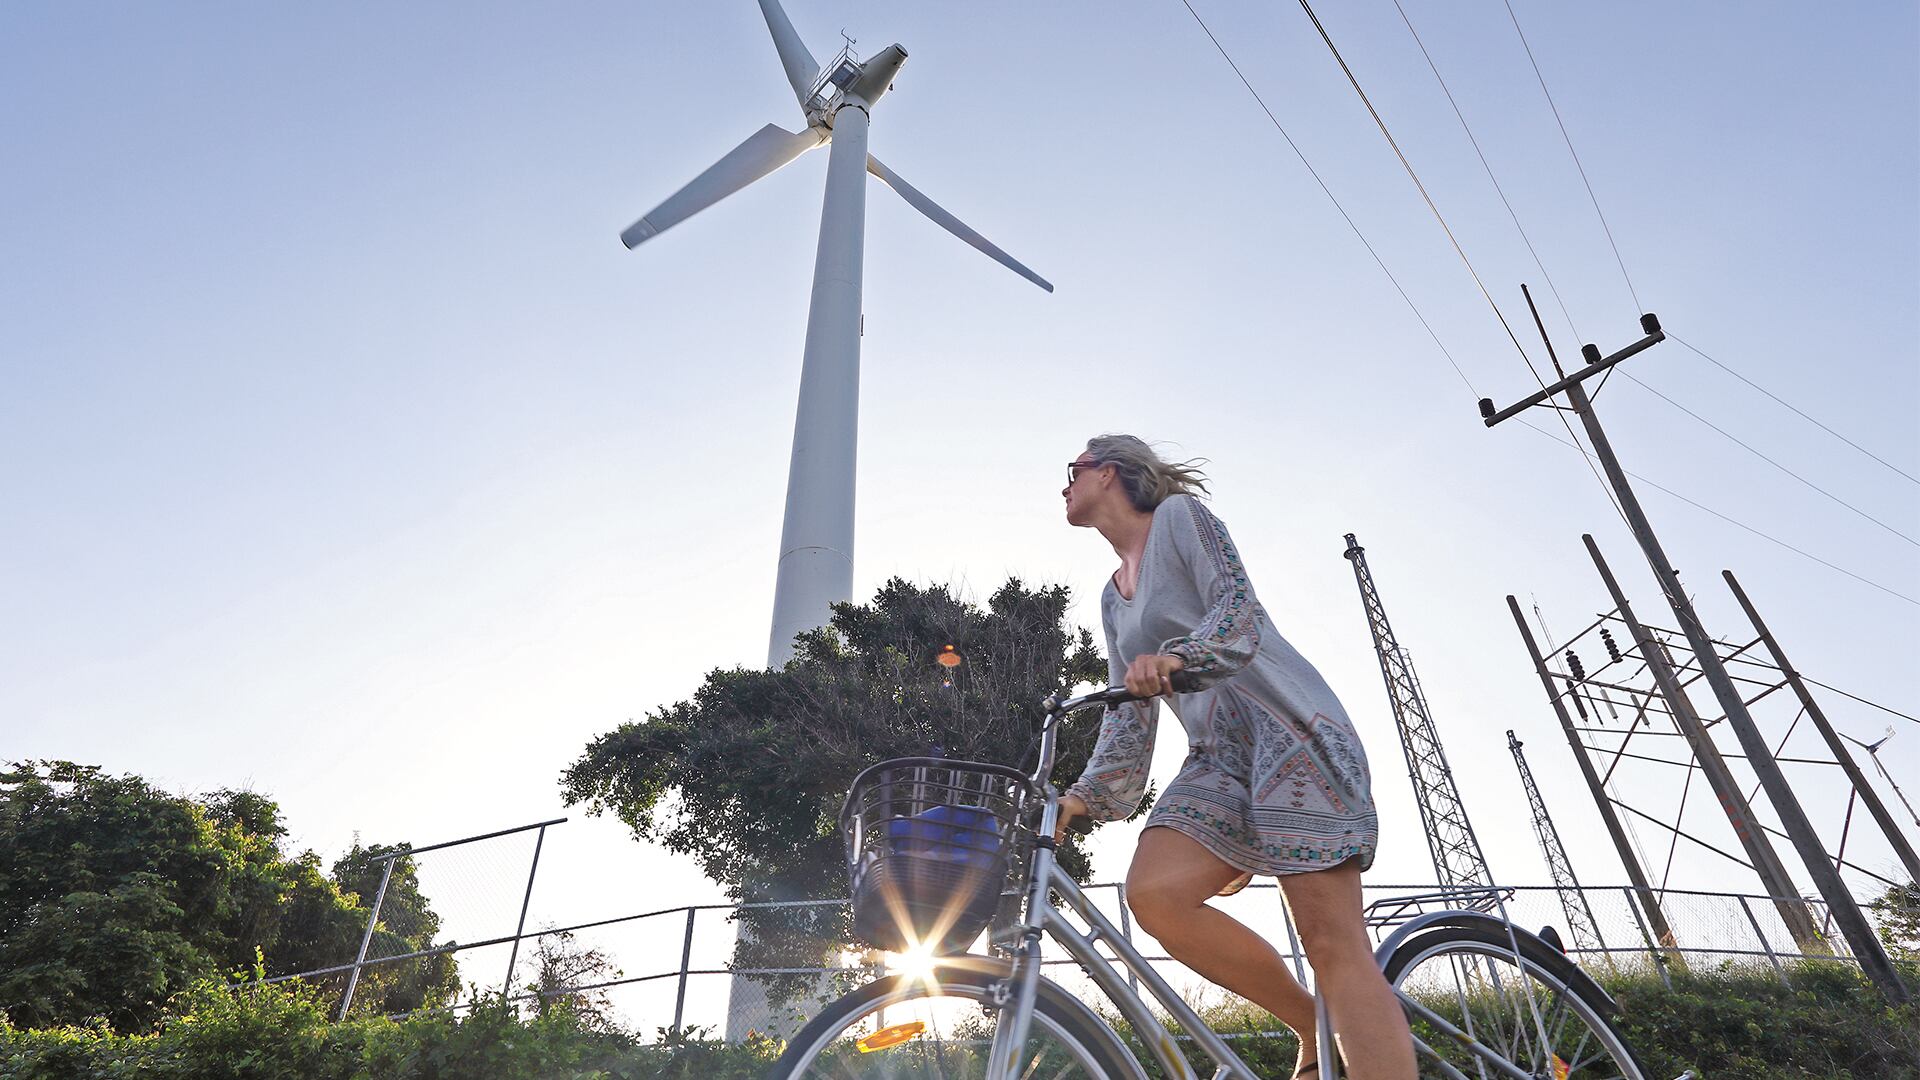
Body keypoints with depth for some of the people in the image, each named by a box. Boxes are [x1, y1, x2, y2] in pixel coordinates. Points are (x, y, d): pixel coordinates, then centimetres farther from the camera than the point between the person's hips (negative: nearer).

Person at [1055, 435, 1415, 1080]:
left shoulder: (1178, 514, 3)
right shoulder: (1113, 599, 23)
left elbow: (1238, 610, -13)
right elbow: (1128, 712, 17)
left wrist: (1176, 657, -32)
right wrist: (1088, 796, 7)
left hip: (1287, 730, -6)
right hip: (1218, 757, 7)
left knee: (1332, 942, -15)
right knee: (1153, 893, -16)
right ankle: (1315, 1026, 0)